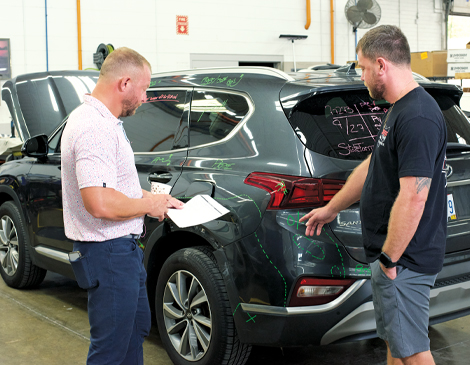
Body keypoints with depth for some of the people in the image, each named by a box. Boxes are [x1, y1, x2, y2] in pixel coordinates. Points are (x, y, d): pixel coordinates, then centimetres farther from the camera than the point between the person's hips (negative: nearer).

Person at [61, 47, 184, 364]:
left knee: (138, 327, 26)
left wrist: (155, 198, 12)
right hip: (109, 254, -11)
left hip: (123, 248, 11)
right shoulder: (95, 129, -24)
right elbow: (100, 202, -33)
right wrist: (148, 205, -17)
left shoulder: (103, 121, 12)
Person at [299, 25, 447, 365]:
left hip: (404, 260, -10)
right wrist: (331, 209, 32)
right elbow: (372, 168, 24)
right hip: (393, 255, 10)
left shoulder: (418, 118, -23)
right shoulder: (398, 110, 12)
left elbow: (413, 199, -27)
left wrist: (390, 258, -21)